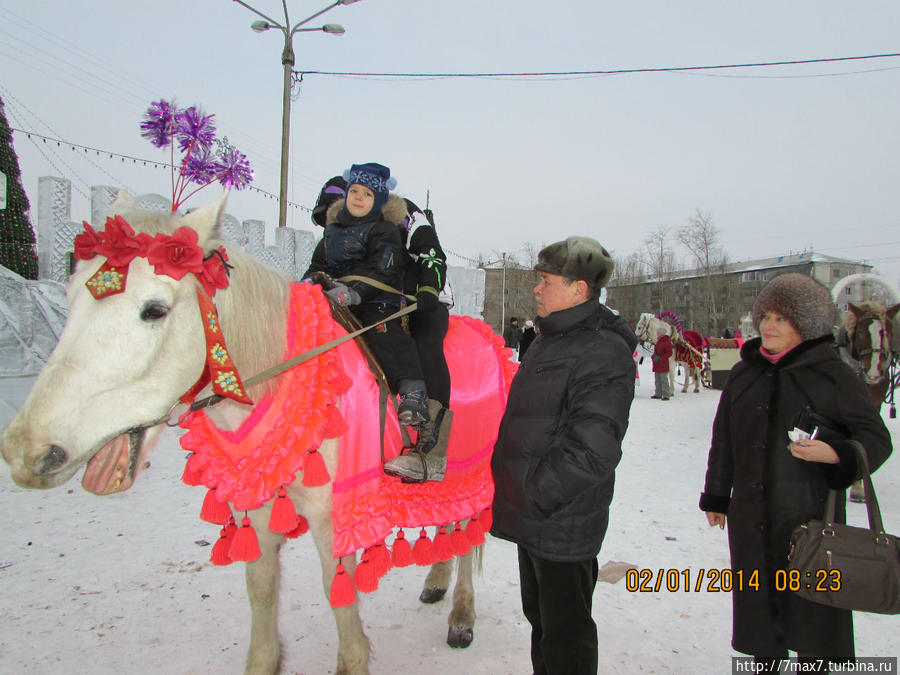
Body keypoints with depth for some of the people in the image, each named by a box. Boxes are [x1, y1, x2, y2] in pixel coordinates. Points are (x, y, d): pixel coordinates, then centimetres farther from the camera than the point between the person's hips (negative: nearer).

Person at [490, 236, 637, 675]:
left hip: (563, 524, -9)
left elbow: (591, 451, -27)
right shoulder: (549, 339, 11)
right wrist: (511, 485, 15)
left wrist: (536, 496, -20)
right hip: (532, 515, 9)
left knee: (565, 633, 8)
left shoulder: (604, 353, -20)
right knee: (539, 617, 25)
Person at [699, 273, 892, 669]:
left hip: (811, 514, -4)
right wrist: (716, 497, 16)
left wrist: (837, 454, -23)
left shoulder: (832, 374, -3)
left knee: (816, 614, 0)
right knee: (759, 605, 13)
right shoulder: (743, 374, 9)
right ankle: (765, 660, 31)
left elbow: (877, 439, -2)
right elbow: (723, 443, 15)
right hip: (751, 516, 4)